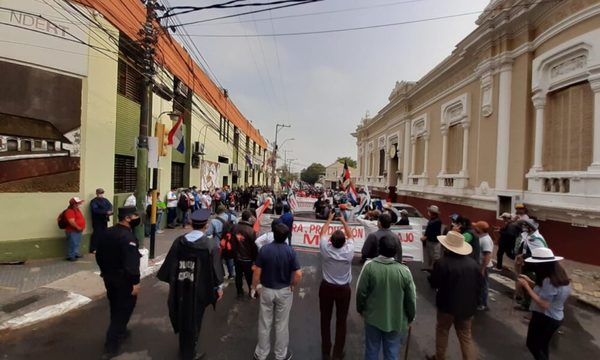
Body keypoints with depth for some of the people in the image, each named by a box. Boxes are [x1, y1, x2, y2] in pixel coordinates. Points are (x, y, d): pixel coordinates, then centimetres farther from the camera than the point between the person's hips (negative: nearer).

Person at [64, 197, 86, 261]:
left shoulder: (77, 209, 12)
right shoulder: (69, 211, -19)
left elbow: (81, 219, 21)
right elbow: (71, 222, -26)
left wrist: (82, 227, 11)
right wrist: (78, 228, -19)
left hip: (78, 230, 10)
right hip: (72, 231, -10)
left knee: (77, 243, 18)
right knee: (72, 244, -6)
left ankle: (76, 254, 28)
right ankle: (70, 256, 2)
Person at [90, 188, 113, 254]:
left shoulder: (105, 200, 12)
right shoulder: (93, 201, -7)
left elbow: (110, 206, 2)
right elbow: (96, 210, -20)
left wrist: (110, 211, -20)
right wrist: (106, 212, -26)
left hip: (104, 219, 6)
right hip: (97, 221, -6)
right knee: (96, 234, -6)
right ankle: (93, 249, 2)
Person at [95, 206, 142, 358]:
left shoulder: (106, 233, 2)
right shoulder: (128, 237, -26)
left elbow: (99, 255, 12)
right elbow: (131, 263, -29)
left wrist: (104, 271, 23)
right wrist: (135, 282, -23)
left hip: (109, 277, 9)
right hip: (123, 280, -9)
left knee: (115, 307, 24)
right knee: (123, 309, 7)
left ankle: (120, 332, 41)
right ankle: (111, 344, 13)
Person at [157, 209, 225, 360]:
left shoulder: (179, 241, -9)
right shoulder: (211, 244, -20)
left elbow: (170, 263, 0)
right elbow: (215, 268, -13)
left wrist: (171, 281, 15)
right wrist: (219, 287, 1)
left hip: (180, 287, 4)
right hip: (199, 288, -4)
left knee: (182, 317, 25)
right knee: (193, 320, 16)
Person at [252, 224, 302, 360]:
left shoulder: (264, 249, -16)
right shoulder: (290, 251, -18)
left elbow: (257, 271, -11)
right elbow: (298, 274, -19)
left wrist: (254, 287, 5)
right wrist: (292, 286, 0)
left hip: (266, 290, 1)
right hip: (284, 291, -1)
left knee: (264, 323, 18)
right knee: (282, 324, 16)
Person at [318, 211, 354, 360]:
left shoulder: (326, 249, -19)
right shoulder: (349, 251, -19)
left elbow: (322, 233, 0)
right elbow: (351, 236, 1)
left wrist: (329, 219, 12)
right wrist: (343, 221, 12)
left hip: (326, 287, 1)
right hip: (344, 289, 0)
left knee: (325, 320, 15)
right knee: (341, 321, 14)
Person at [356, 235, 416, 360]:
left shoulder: (369, 266, -19)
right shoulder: (404, 271, -19)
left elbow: (361, 292, -11)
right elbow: (411, 298, -8)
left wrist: (360, 309, 8)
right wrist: (410, 317, 10)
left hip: (373, 318, 0)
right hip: (396, 321, 0)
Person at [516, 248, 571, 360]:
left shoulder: (549, 281, -29)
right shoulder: (558, 276, 0)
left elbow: (544, 304, -29)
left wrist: (527, 286, -27)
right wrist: (530, 282, 3)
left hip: (544, 318, -9)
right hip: (555, 317, 9)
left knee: (532, 344, 9)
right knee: (542, 345, 25)